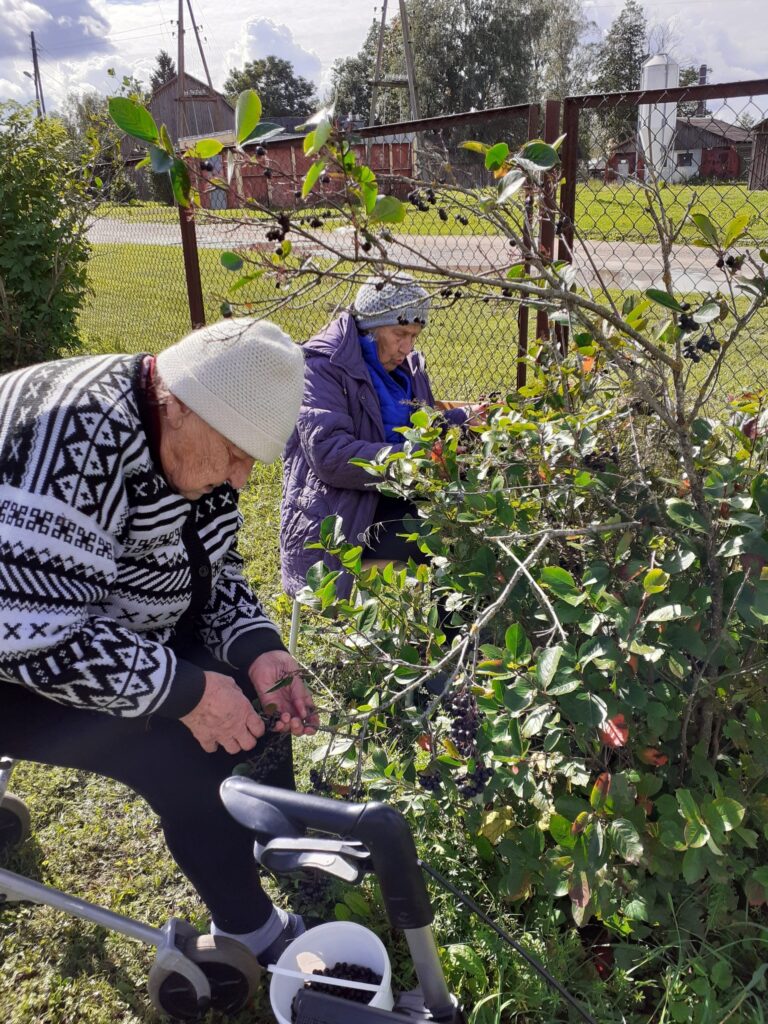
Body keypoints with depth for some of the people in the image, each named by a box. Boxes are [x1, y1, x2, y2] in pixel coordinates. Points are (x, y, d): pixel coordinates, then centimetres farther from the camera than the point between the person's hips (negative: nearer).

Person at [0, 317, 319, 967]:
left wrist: (258, 648, -15)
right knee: (190, 756, -19)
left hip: (122, 635, 8)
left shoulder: (187, 437, -7)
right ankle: (254, 933, 5)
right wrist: (183, 690, -30)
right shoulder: (78, 440, -34)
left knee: (254, 696, -1)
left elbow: (214, 569, 1)